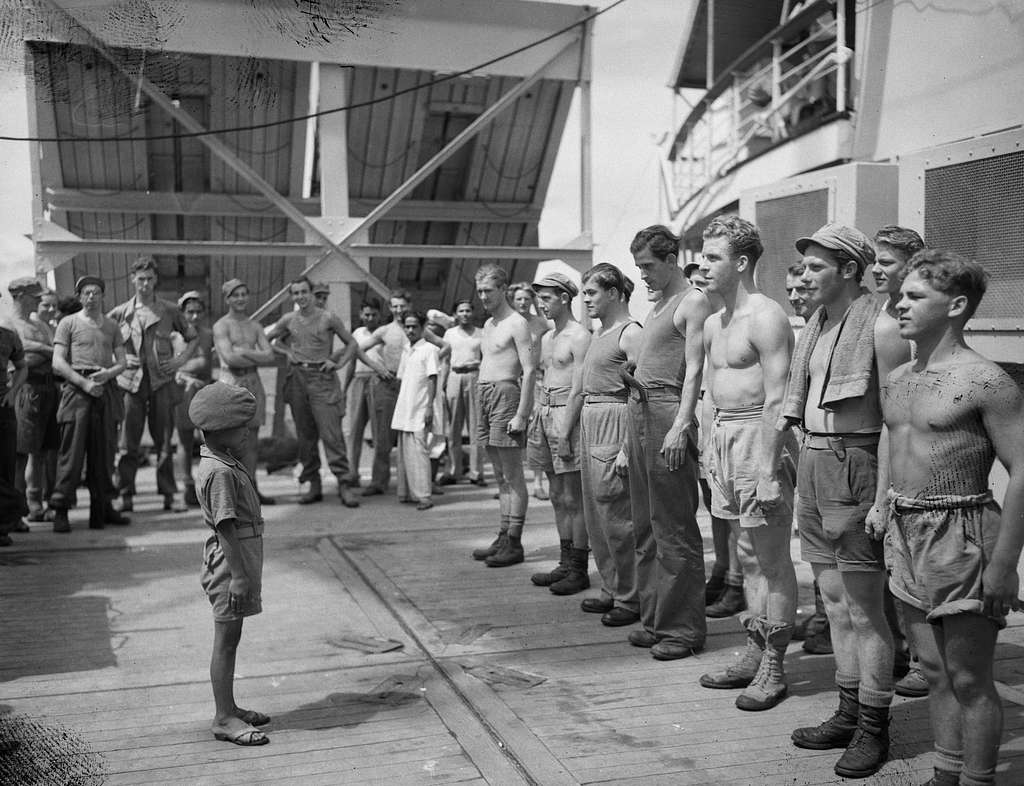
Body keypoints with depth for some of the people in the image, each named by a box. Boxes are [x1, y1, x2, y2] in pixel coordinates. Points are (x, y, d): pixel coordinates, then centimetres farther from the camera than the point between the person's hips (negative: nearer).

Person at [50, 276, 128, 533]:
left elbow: (122, 361, 13)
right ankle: (60, 510, -2)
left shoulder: (112, 326, 17)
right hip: (76, 389, -3)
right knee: (71, 451, -6)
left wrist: (108, 372, -9)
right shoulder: (68, 323, 6)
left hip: (106, 389, 4)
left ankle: (102, 507, 13)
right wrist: (84, 383, -13)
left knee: (104, 452, 5)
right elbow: (58, 363, -2)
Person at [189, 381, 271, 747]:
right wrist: (239, 574, -23)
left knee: (230, 638, 16)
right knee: (227, 639, -2)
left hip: (242, 558, 10)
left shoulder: (226, 463, 11)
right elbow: (226, 526, -23)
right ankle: (224, 719, 6)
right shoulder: (220, 472, -21)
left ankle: (229, 708, 27)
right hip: (231, 561, -10)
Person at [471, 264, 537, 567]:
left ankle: (514, 544, -2)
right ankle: (502, 538, 16)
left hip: (505, 393, -9)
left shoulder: (517, 324, -9)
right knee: (500, 475, 11)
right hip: (484, 394, 9)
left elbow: (529, 370, -15)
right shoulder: (488, 324, 18)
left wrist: (521, 414, -20)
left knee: (513, 476, -5)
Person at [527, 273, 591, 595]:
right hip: (545, 413, 9)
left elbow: (578, 389, -15)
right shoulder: (547, 338, 17)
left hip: (569, 415, -9)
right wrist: (534, 419, 15)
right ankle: (565, 564, 20)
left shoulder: (580, 336, -10)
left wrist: (564, 430, -19)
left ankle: (579, 569, 3)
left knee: (574, 499, -4)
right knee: (558, 497, 12)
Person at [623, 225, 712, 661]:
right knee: (645, 524, 11)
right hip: (639, 410, 9)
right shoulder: (656, 306, 21)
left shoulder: (693, 302, -6)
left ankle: (683, 628, 2)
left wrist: (681, 426, -20)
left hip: (668, 410, -9)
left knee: (675, 527, -5)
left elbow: (694, 370, -13)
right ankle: (654, 619, 20)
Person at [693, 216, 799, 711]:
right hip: (722, 434, 9)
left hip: (759, 434, -9)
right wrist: (712, 445, 15)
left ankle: (773, 667, 6)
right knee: (748, 555, 14)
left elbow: (777, 398, -17)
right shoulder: (713, 323, 16)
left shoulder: (765, 317, -12)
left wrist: (768, 468, -22)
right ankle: (754, 655, 23)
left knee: (772, 557, -1)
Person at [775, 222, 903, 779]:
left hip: (853, 467, -8)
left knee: (865, 610, 1)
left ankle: (873, 729, 14)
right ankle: (848, 714, 28)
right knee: (834, 601, 16)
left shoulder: (875, 323, -13)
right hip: (812, 463, 9)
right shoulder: (816, 323, 14)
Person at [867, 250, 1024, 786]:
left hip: (960, 537, -7)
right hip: (904, 534, 8)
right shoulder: (897, 379, 10)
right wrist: (882, 503, 12)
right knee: (935, 671, 16)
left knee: (969, 679, 3)